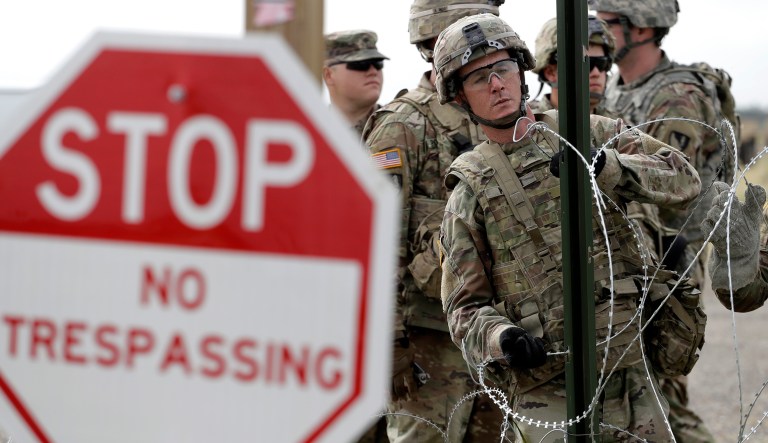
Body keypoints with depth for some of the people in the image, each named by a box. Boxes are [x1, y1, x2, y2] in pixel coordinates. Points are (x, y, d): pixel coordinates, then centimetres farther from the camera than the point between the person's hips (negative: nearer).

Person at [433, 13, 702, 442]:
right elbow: (465, 308, 7)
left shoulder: (590, 133, 10)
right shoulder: (470, 193, 8)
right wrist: (500, 338, -15)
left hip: (632, 372, 2)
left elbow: (684, 179, -2)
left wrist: (604, 165, -17)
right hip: (546, 387, -1)